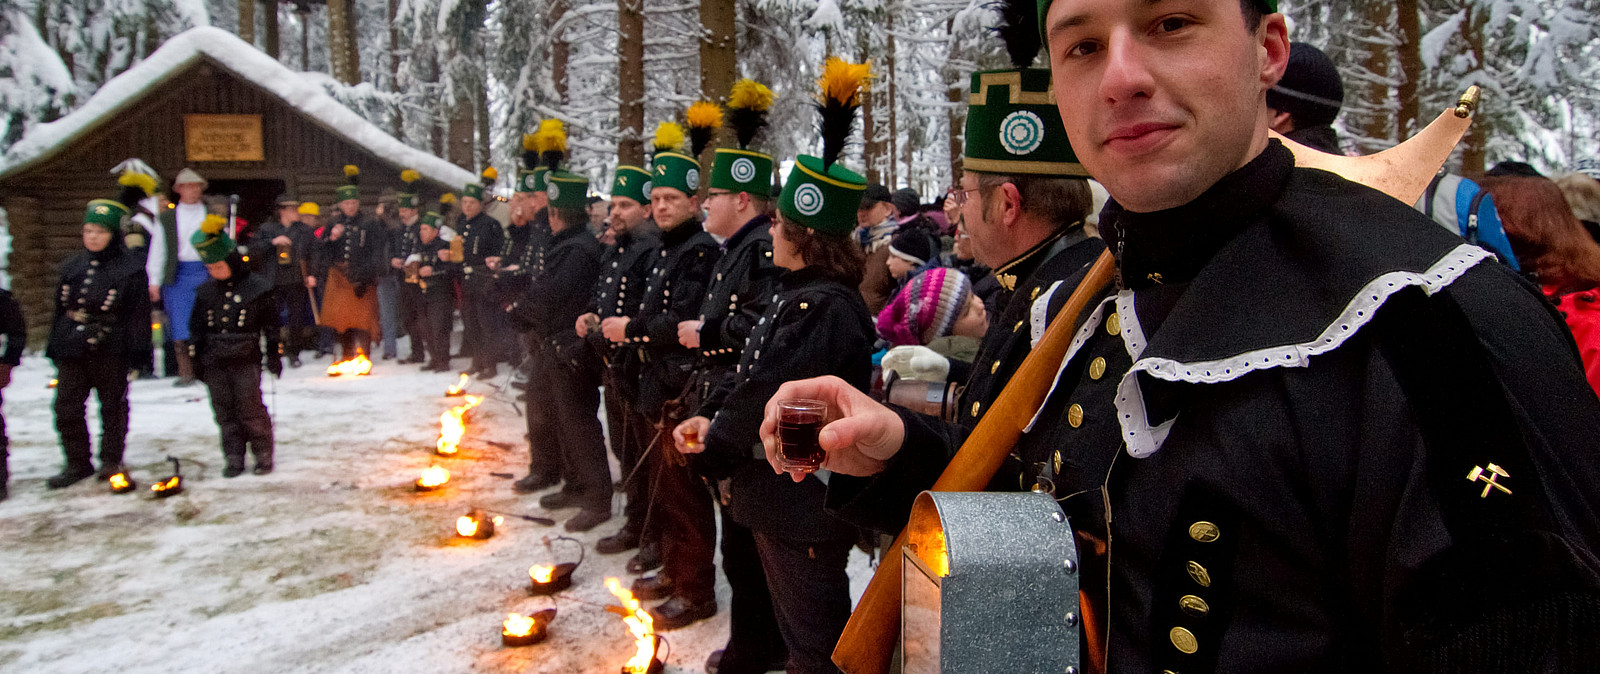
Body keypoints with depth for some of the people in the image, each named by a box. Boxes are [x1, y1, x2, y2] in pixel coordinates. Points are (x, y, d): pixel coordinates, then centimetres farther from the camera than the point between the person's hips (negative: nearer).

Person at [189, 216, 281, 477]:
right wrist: (197, 359, 14)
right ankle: (234, 458, 14)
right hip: (214, 363, 4)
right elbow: (196, 328, 16)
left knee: (250, 408, -5)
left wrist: (273, 355, 0)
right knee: (225, 411, 6)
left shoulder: (256, 287, -2)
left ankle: (263, 454, 7)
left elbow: (271, 324, 1)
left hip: (246, 360, -4)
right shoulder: (205, 292, 11)